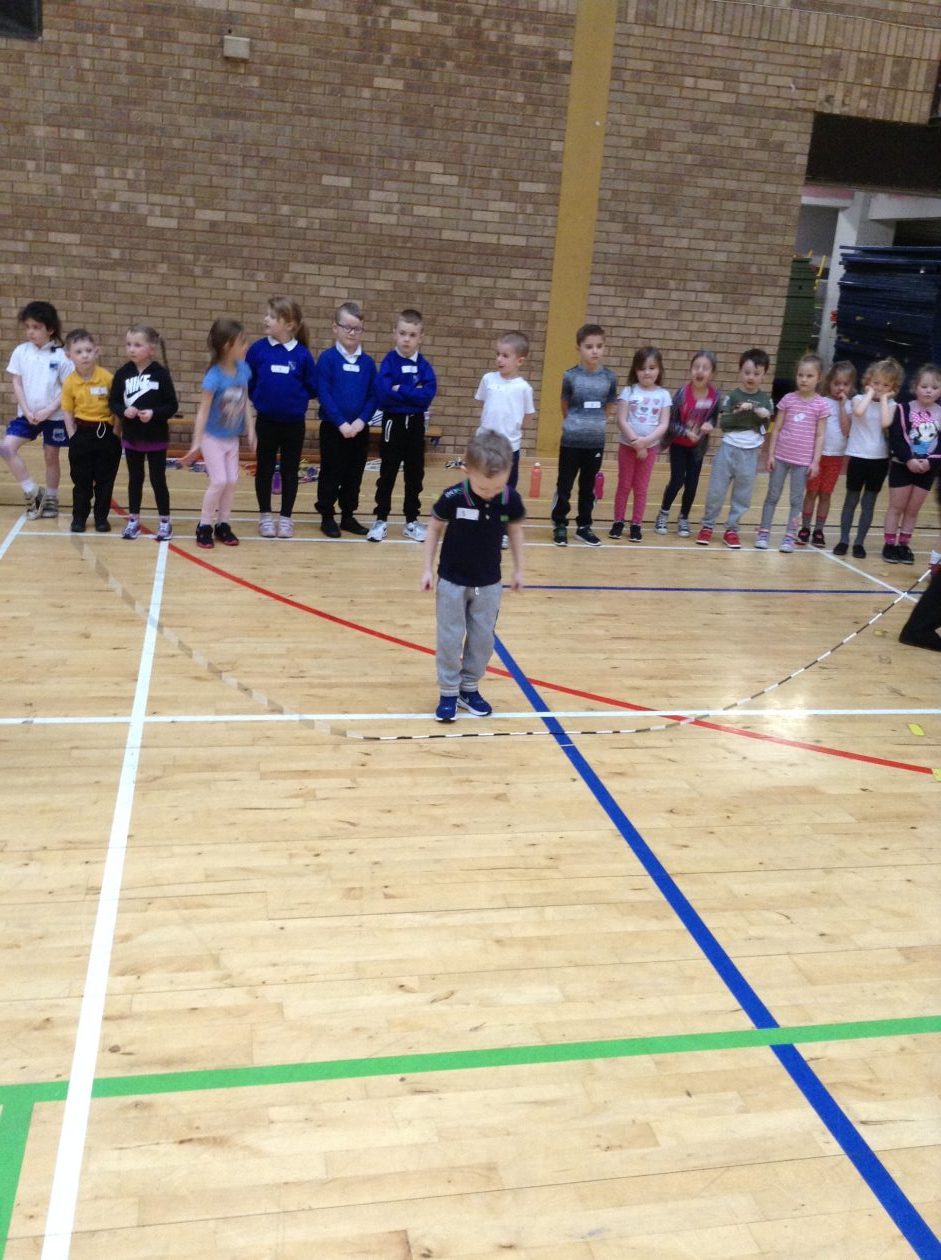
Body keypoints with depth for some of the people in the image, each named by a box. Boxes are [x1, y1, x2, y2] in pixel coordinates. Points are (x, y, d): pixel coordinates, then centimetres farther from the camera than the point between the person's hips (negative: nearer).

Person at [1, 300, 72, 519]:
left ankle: (50, 499, 25)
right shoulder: (21, 351, 0)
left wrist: (48, 411, -15)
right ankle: (33, 493, 0)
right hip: (27, 413, 3)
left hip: (54, 415, -3)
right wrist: (26, 411, -9)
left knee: (51, 456, 7)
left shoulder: (60, 356, -8)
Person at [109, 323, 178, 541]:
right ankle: (133, 520, 24)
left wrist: (154, 413, -23)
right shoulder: (123, 373, -3)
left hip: (156, 438, -3)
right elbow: (113, 402, 2)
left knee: (158, 480, 4)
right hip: (131, 437, 3)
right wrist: (123, 411, -17)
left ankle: (165, 522, 16)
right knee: (134, 479, 14)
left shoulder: (161, 374, -11)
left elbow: (172, 406, -8)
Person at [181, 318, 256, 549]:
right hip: (213, 437, -5)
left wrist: (250, 432, 3)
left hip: (232, 438, 6)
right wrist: (196, 444, -20)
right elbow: (203, 411, -20)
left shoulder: (243, 369, -8)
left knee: (232, 481, 5)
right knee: (219, 481, -10)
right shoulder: (214, 377, -24)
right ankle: (204, 526, 6)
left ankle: (223, 525, 19)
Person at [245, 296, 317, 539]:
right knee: (264, 469, 10)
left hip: (294, 423, 0)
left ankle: (286, 517, 21)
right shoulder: (258, 348, -6)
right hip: (266, 421, 1)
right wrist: (260, 398, 0)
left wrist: (296, 397, -5)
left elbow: (313, 388, 0)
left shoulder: (302, 354, -8)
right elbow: (247, 382, 2)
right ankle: (265, 515, 23)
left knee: (290, 471, 9)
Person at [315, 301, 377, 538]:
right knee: (331, 474, 4)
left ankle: (348, 516, 23)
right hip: (333, 428, -4)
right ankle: (327, 517, 16)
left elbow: (374, 396, 4)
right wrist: (341, 423, -17)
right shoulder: (328, 358, -6)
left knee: (354, 475, 11)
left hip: (360, 428, 4)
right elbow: (324, 394, -11)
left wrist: (361, 421, -11)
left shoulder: (368, 362, 5)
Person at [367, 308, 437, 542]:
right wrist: (413, 393, -16)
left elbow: (428, 396, -14)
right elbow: (383, 394, -20)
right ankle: (381, 519, 14)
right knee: (387, 474, 5)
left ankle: (412, 521, 19)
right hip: (393, 422, -2)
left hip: (416, 423, 3)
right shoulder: (388, 362, -7)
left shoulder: (424, 366, 0)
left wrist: (401, 390, -17)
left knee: (415, 474, 9)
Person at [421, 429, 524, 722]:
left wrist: (518, 569, 8)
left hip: (489, 583, 3)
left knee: (483, 639, 11)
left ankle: (469, 689, 28)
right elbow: (434, 528, -7)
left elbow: (515, 530, 3)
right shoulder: (453, 498, -22)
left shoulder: (511, 499, -15)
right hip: (452, 580, -3)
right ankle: (448, 693, 18)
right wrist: (427, 569, -5)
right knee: (450, 638, 4)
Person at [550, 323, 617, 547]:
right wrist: (576, 424, 7)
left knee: (588, 487, 13)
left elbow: (610, 408, 11)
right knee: (564, 486, 5)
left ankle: (584, 527, 24)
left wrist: (597, 423, 5)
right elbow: (565, 407, 4)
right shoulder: (570, 376, -9)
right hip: (571, 441, -2)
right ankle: (560, 526, 18)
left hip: (596, 442, 2)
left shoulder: (610, 378, -2)